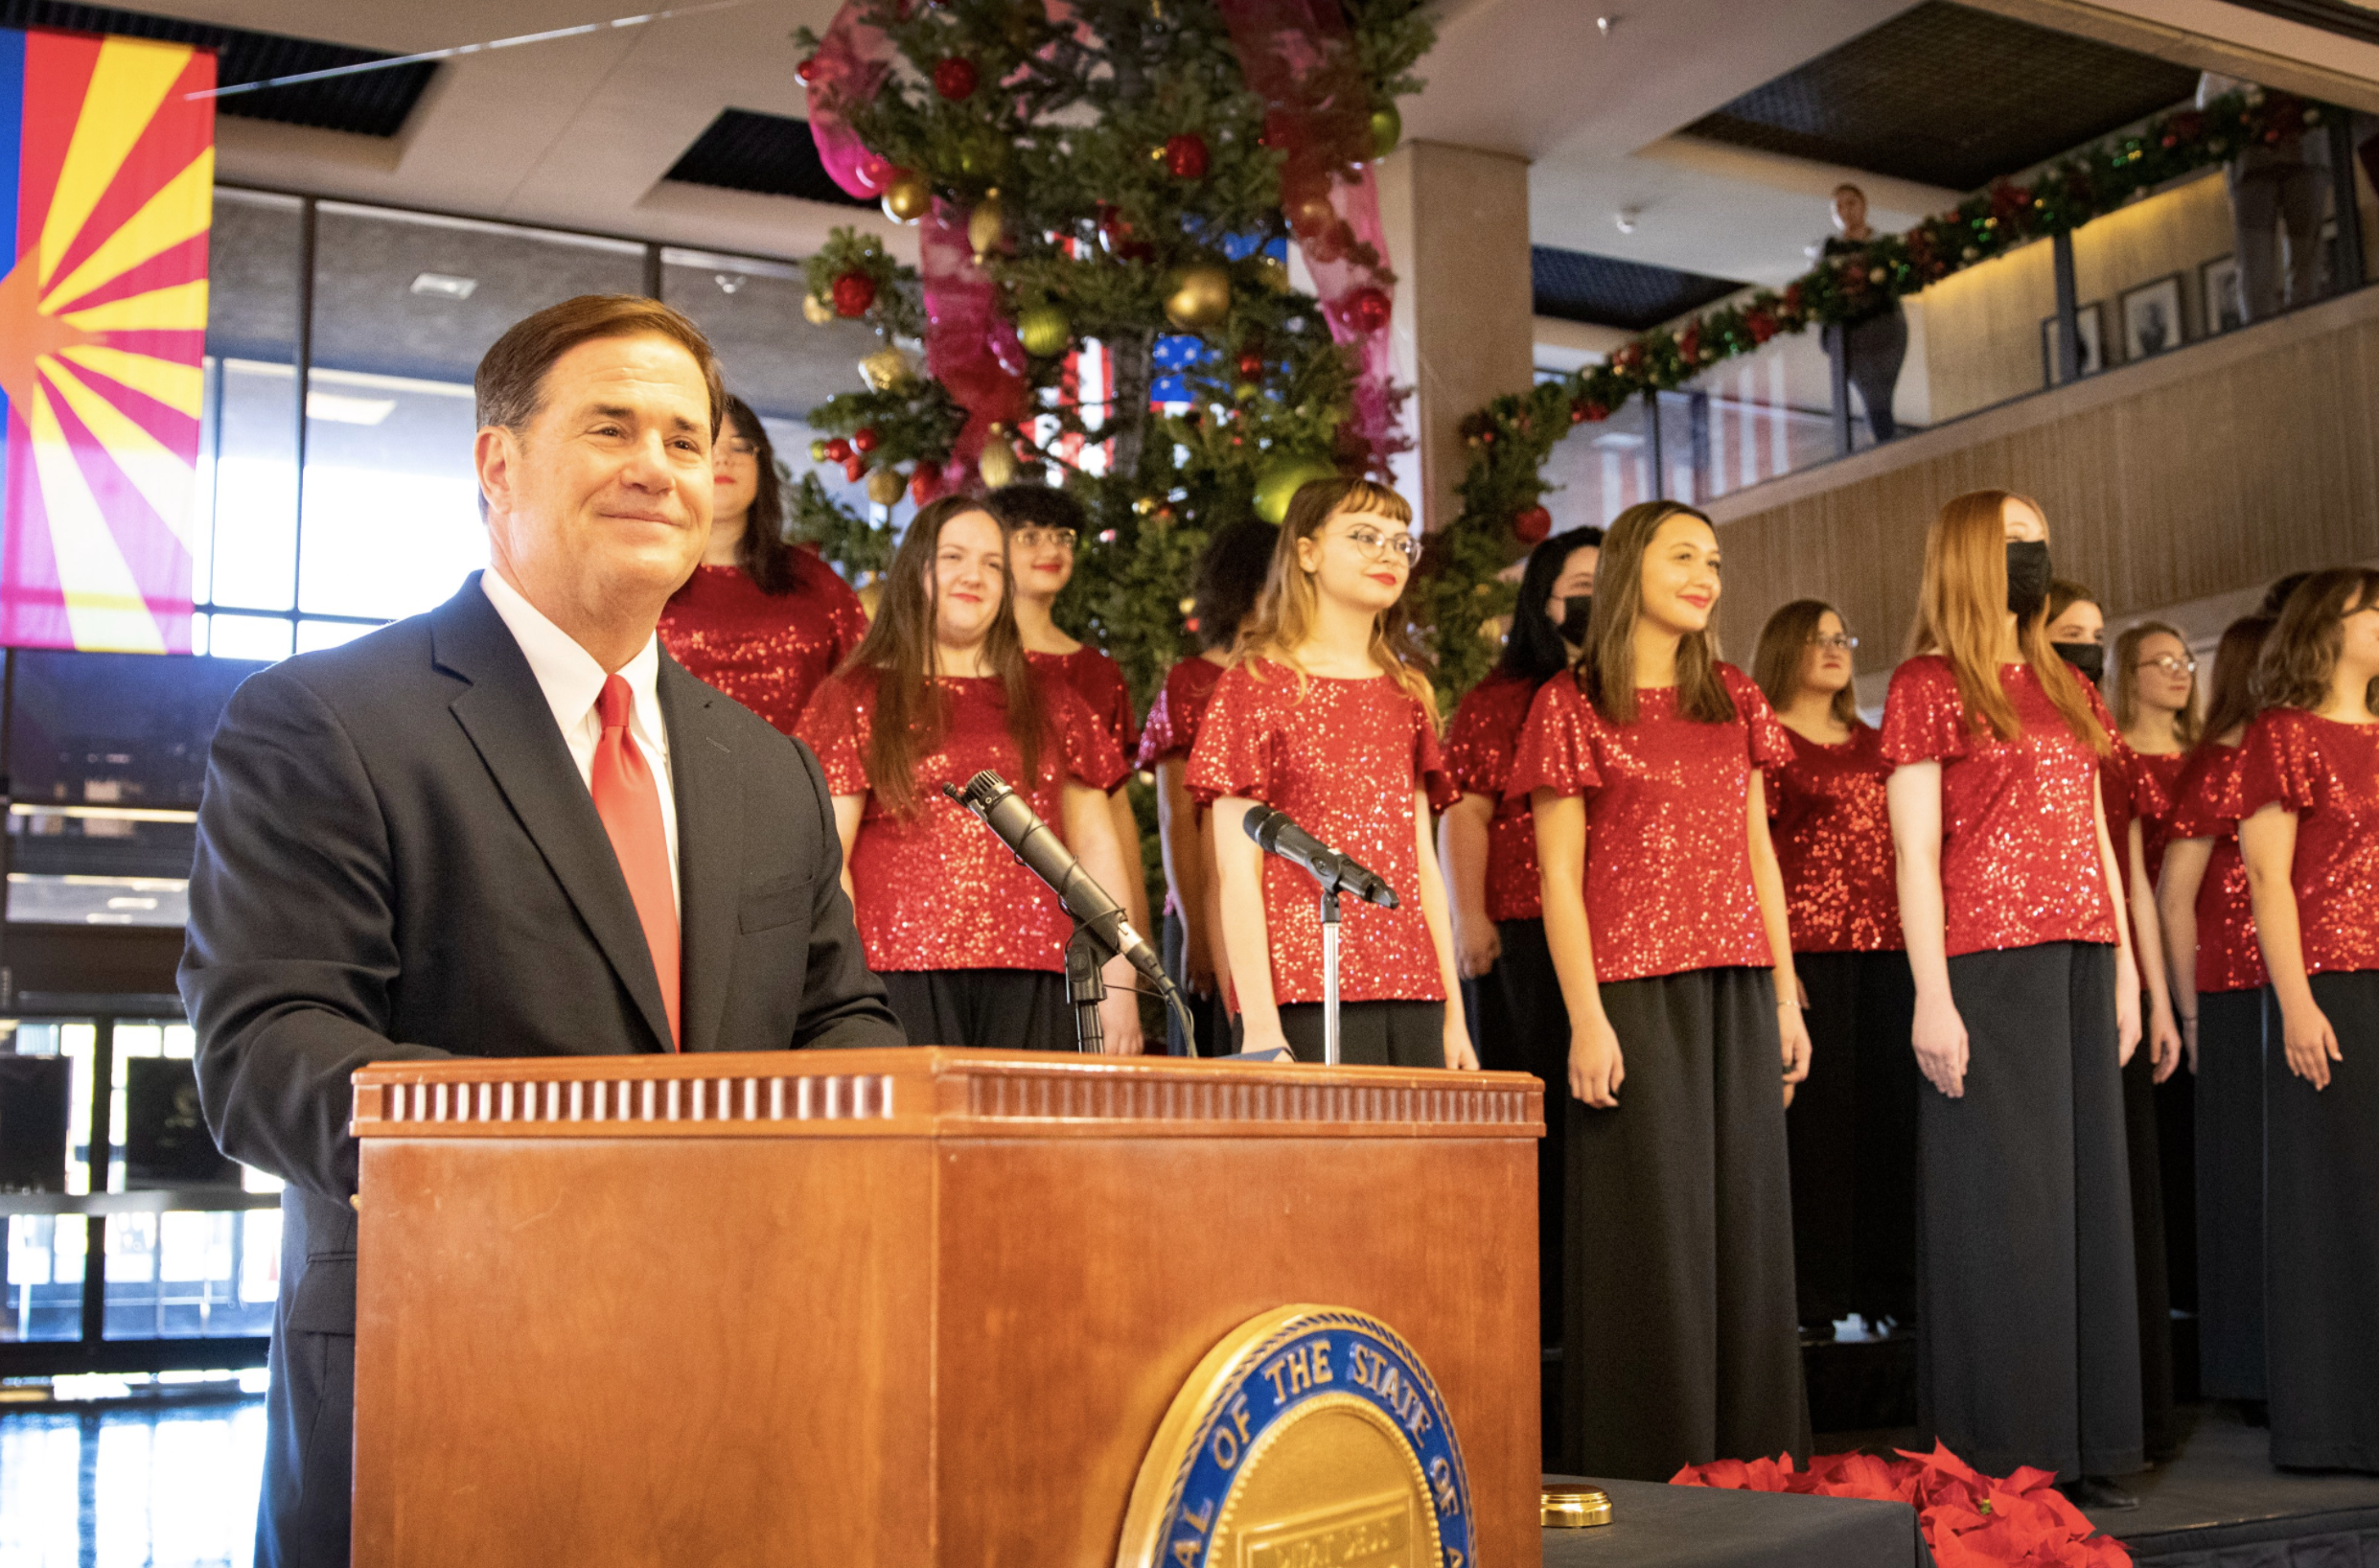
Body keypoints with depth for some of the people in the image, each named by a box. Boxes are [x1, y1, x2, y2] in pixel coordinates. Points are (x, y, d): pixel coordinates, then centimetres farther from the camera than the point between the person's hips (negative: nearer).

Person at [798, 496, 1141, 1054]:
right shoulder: (854, 699, 10)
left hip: (1030, 986, 3)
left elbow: (1098, 848, 16)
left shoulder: (1050, 704, 19)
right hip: (903, 980, -2)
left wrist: (1118, 984, 6)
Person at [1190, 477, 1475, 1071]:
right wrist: (1260, 1027, -13)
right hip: (1304, 996, -5)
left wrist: (1454, 1014, 11)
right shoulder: (1255, 684, 0)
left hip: (1411, 992, 5)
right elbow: (1237, 872, -6)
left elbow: (1423, 864, 17)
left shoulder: (1406, 694, 17)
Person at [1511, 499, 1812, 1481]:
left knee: (1745, 1220, 7)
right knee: (1651, 1230, -2)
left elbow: (1758, 854, 16)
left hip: (1738, 992, 5)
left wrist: (1786, 997, 10)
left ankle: (1751, 1463, 16)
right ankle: (1650, 1476, 7)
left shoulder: (1734, 700, 15)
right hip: (1635, 993, -5)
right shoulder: (1572, 705, 0)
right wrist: (1586, 1020, -13)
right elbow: (1558, 877, -5)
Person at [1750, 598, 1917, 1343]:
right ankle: (1812, 1294, 0)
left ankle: (1890, 1284, 12)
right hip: (1808, 950, -6)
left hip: (1886, 949, 6)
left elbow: (1907, 845, 21)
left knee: (1891, 1110, 4)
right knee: (1816, 1109, -5)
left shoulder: (1875, 745, 20)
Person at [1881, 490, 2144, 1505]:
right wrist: (1932, 995, -14)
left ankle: (2083, 1446, 15)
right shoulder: (1927, 686, -1)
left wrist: (2124, 970, 12)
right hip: (1989, 964, -7)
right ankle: (2002, 1455, 4)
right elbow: (1914, 852, -7)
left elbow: (2097, 838, 19)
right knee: (2000, 1199, -4)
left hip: (2081, 962, 7)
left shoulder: (2066, 687, 19)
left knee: (2087, 1187, 7)